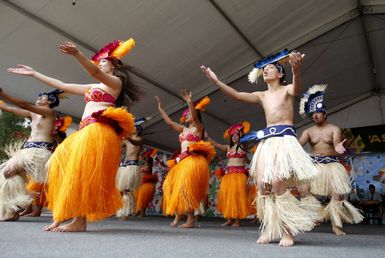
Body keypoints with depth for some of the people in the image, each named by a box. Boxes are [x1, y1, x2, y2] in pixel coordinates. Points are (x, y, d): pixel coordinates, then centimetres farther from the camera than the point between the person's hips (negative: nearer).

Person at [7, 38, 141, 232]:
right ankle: (62, 215, -2)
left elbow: (95, 73, -17)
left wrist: (77, 54, -33)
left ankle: (80, 220, -18)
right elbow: (62, 86, 30)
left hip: (98, 131, -9)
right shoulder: (93, 87, 30)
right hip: (86, 131, 9)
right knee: (60, 165, 0)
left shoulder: (115, 81, 6)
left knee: (82, 171, -20)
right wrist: (33, 73, 31)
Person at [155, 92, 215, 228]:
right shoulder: (183, 129, 22)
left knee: (186, 187, -16)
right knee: (174, 186, 1)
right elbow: (169, 121, 26)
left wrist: (189, 102, -32)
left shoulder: (198, 127, 3)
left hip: (193, 160, -8)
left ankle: (191, 219, -13)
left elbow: (195, 116, -18)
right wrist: (160, 108, 27)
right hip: (182, 161, 8)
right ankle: (178, 214, 8)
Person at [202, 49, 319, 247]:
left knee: (277, 183, -18)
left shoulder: (287, 90, 4)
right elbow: (237, 95, 7)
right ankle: (269, 229, 4)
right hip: (266, 141, 5)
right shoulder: (261, 96, 17)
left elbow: (297, 88, -21)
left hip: (284, 138, -5)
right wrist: (216, 81, -3)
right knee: (263, 184, -6)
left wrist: (297, 70, -44)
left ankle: (287, 231, -4)